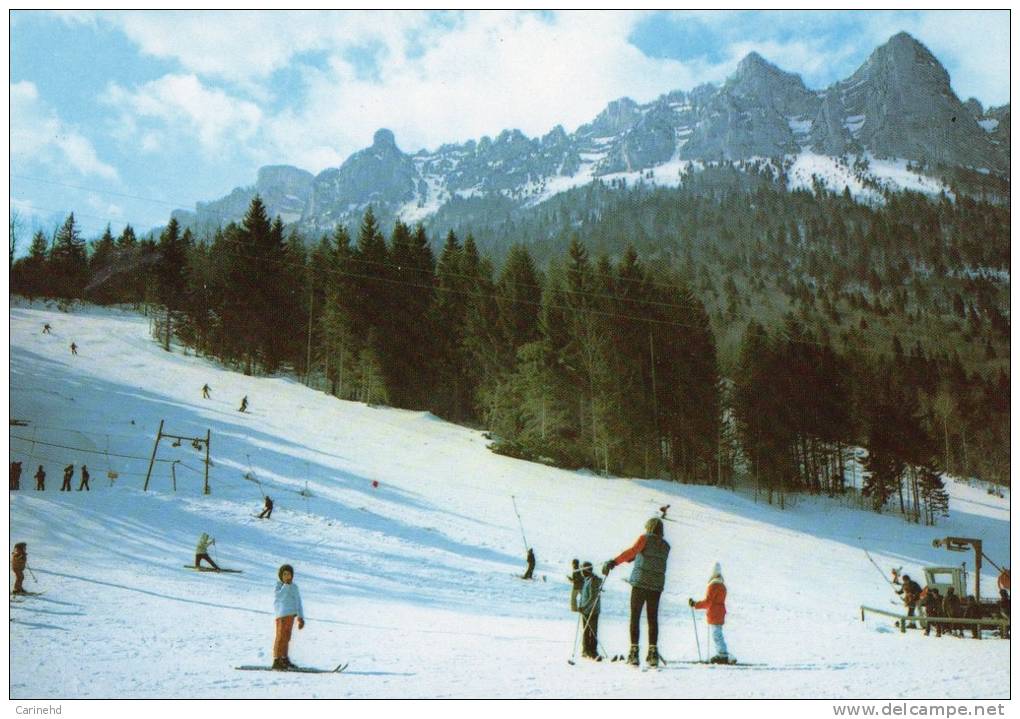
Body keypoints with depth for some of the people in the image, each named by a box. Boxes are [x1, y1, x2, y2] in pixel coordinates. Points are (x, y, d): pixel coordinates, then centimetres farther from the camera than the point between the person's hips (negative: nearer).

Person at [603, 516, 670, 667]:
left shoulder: (645, 538, -3)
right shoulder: (665, 546, 13)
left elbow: (632, 551, -19)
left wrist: (614, 562, -26)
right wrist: (634, 558, 31)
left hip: (640, 583, -4)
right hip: (657, 585, 4)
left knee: (635, 617, 2)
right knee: (653, 618, 9)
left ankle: (634, 651, -4)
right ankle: (653, 652, 3)